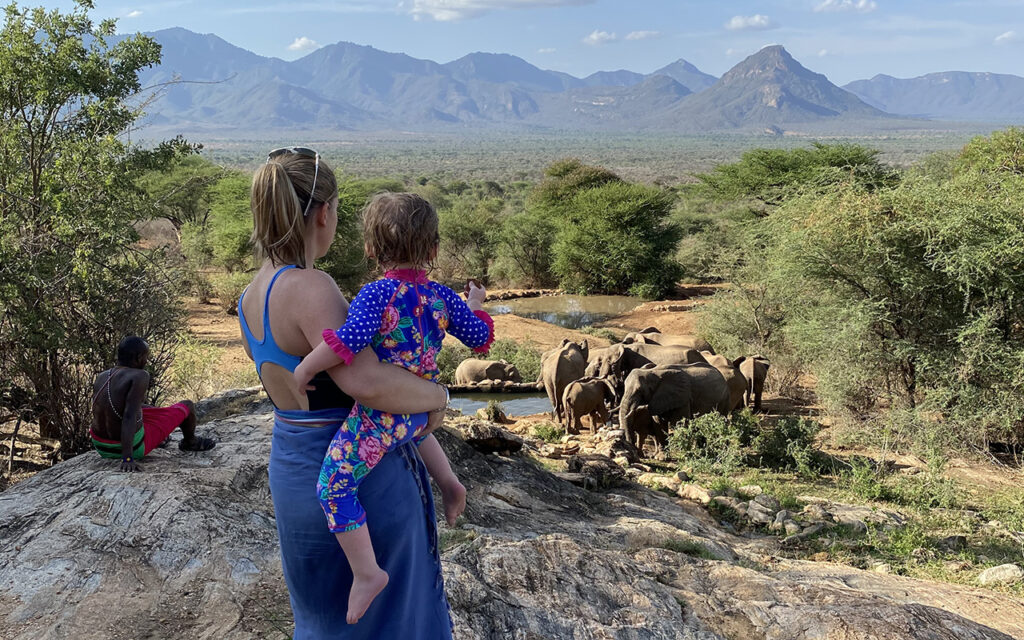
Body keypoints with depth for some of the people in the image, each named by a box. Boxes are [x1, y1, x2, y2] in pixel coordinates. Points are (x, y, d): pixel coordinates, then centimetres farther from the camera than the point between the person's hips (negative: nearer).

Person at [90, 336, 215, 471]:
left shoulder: (100, 378, 1)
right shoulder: (140, 376, -22)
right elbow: (129, 417, -31)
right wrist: (127, 458, -34)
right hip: (133, 447, -7)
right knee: (187, 405, 13)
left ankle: (160, 438, 59)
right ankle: (190, 442, 41)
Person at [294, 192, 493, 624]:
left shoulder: (377, 294, -18)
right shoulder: (442, 297, 0)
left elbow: (350, 340, -32)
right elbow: (480, 336, 11)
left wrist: (303, 370, -20)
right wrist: (476, 305, 31)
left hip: (379, 416, -7)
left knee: (334, 488, -1)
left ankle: (367, 573, -3)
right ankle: (448, 484, 37)